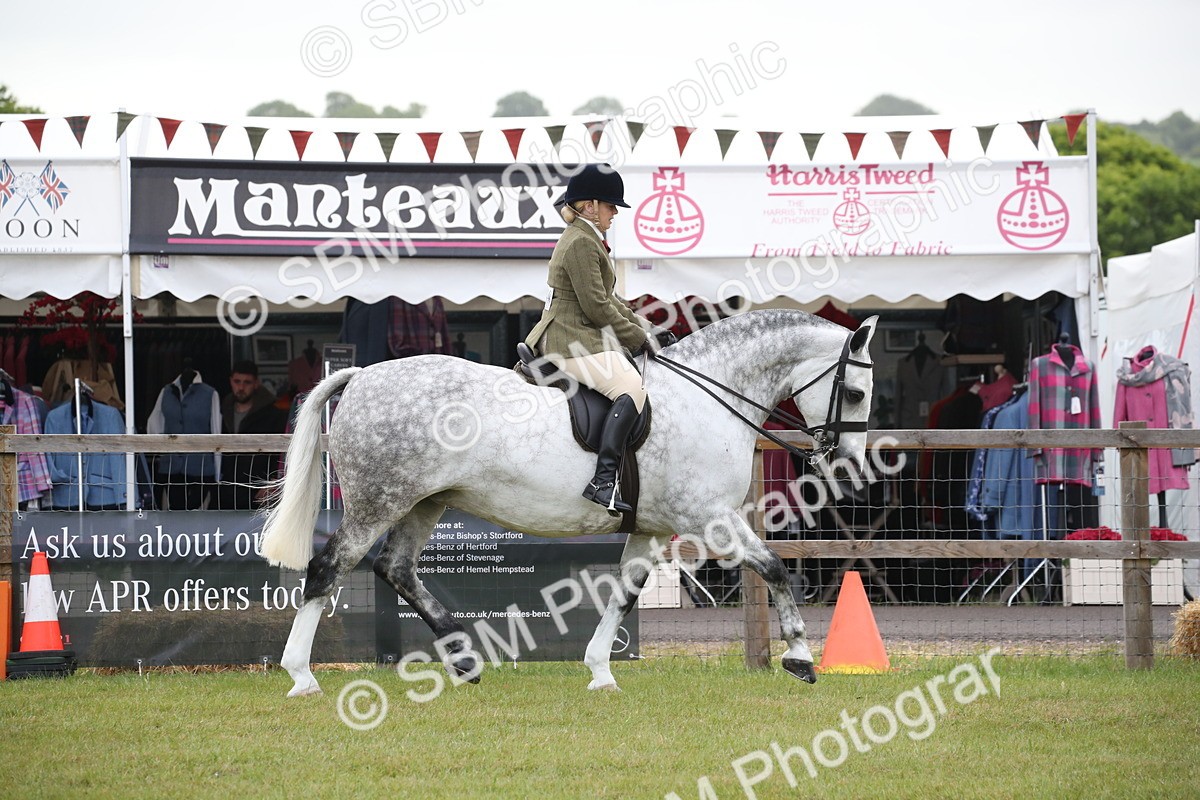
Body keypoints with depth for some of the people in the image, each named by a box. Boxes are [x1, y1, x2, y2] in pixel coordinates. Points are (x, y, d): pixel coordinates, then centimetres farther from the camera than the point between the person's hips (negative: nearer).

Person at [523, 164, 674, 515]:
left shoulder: (585, 239, 20)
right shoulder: (581, 243, -14)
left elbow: (607, 300, 24)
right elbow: (597, 307, -19)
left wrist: (645, 329, 15)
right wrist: (640, 339, -10)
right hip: (573, 341, -12)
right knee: (630, 389, -29)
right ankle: (603, 480, -42)